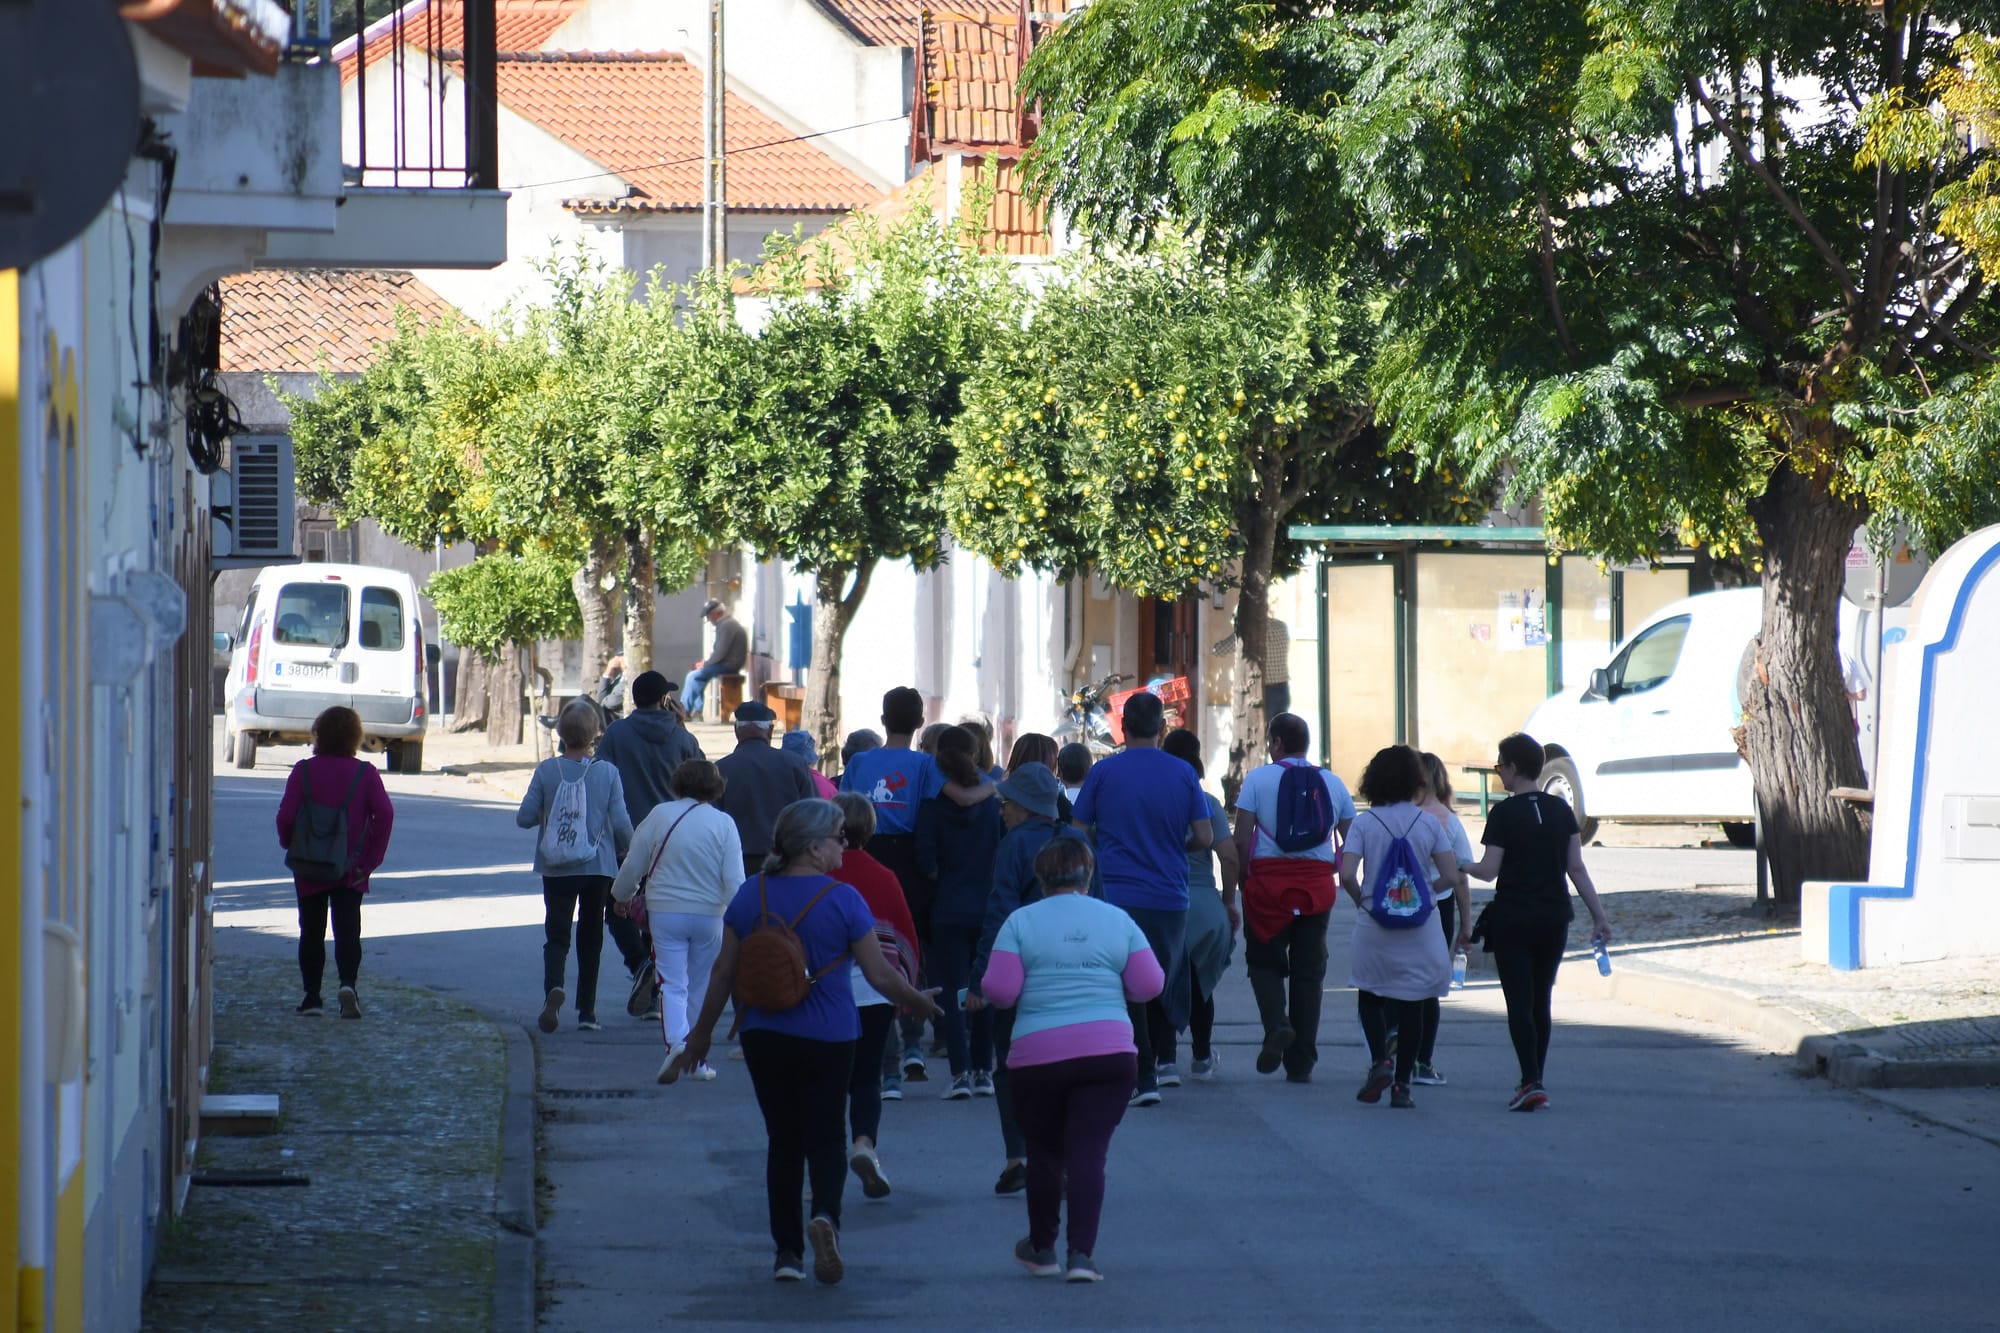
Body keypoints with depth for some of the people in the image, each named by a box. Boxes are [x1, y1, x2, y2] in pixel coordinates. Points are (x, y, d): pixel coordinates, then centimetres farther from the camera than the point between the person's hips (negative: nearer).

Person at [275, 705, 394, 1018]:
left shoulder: (304, 772, -5)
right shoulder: (365, 773, -3)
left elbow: (286, 816, -11)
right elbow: (384, 814, -11)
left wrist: (290, 847, 8)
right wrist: (370, 860, -5)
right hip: (350, 870, 0)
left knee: (312, 932, 10)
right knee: (348, 930, 2)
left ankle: (312, 997, 9)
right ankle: (348, 984, -21)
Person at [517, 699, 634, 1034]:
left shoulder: (546, 771, -9)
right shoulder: (607, 772, -9)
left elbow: (524, 817, -7)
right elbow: (621, 824, -9)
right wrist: (625, 850, 12)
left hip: (557, 868, -1)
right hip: (599, 867, 1)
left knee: (556, 935, 5)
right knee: (590, 938, 14)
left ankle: (553, 986, -24)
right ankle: (586, 1011, 14)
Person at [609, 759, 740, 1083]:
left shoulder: (660, 815, -3)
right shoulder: (724, 824, -4)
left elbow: (633, 865, 3)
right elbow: (734, 880, -8)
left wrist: (621, 897, 20)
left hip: (665, 912, -1)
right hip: (709, 915, 1)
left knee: (672, 985, -1)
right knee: (703, 988, 14)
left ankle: (676, 1041, -26)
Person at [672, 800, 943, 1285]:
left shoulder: (751, 894, -1)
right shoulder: (841, 899, -11)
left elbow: (724, 972, 4)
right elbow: (880, 975, -8)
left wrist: (701, 1033, 14)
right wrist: (919, 1002, 11)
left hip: (763, 1037, 3)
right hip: (827, 1039, -3)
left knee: (783, 1139, 13)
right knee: (826, 1135, 9)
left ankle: (787, 1251, 12)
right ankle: (826, 1214, -20)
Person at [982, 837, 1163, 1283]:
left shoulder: (1021, 922, 0)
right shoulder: (1118, 921, 6)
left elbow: (999, 990, -7)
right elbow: (1149, 985, 3)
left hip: (1038, 1054, -1)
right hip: (1110, 1053, 1)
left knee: (1044, 1152, 15)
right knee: (1089, 1151, -2)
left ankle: (1041, 1248, 27)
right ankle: (1082, 1253, -13)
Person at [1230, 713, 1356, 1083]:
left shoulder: (1258, 779, -2)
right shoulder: (1333, 783, 8)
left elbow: (1241, 839, -7)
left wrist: (1244, 880, 3)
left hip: (1268, 879, -3)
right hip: (1318, 884, 3)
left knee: (1264, 960, 12)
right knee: (1309, 971, 8)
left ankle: (1276, 1022, -18)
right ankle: (1301, 1063, 7)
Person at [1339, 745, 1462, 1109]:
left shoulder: (1364, 823, -4)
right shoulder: (1429, 823, -2)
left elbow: (1347, 875, -14)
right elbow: (1451, 875, -4)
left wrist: (1361, 901, 5)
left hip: (1374, 928, -1)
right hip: (1419, 929, 1)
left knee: (1370, 997, 17)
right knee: (1411, 1004, 9)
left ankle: (1380, 1060, -6)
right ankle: (1401, 1085, 8)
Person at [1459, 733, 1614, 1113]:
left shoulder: (1504, 813, -10)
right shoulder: (1561, 810, 4)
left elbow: (1489, 870, -11)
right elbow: (1576, 867, 3)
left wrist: (1464, 867, 10)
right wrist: (1598, 914, 5)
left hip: (1512, 920, -5)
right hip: (1555, 918, 5)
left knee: (1519, 1004, -4)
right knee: (1540, 1002, 14)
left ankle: (1531, 1082, -17)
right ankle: (1535, 1083, 18)